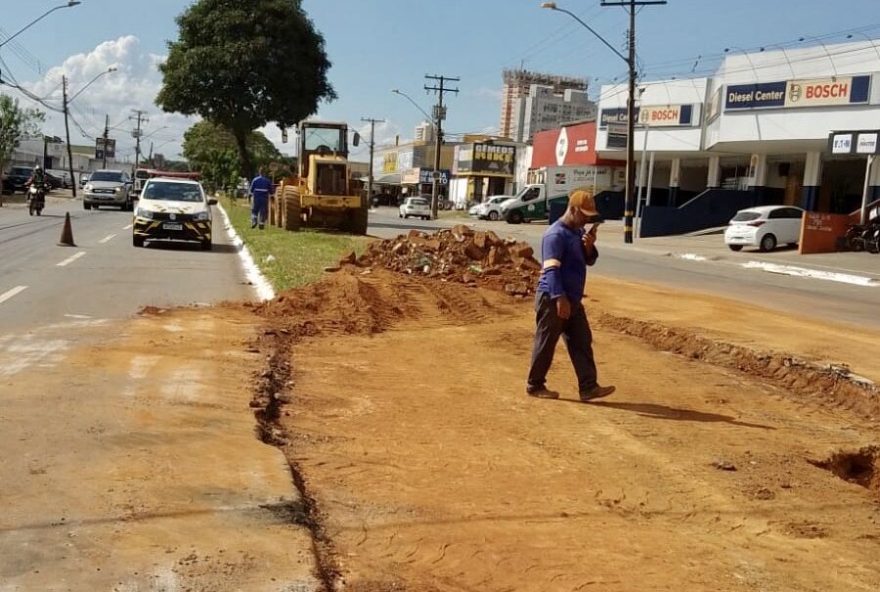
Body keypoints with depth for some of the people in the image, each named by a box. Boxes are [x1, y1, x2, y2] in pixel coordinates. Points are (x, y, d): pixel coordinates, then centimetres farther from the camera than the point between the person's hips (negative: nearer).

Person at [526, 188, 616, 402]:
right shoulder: (556, 234, -18)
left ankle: (588, 387, 9)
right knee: (546, 344, 2)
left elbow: (589, 260, 19)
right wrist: (559, 298, -31)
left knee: (582, 342, 7)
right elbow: (551, 270, -24)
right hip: (552, 299, -9)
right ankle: (535, 385, 15)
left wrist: (590, 246, -3)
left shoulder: (579, 231, 12)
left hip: (573, 299, 9)